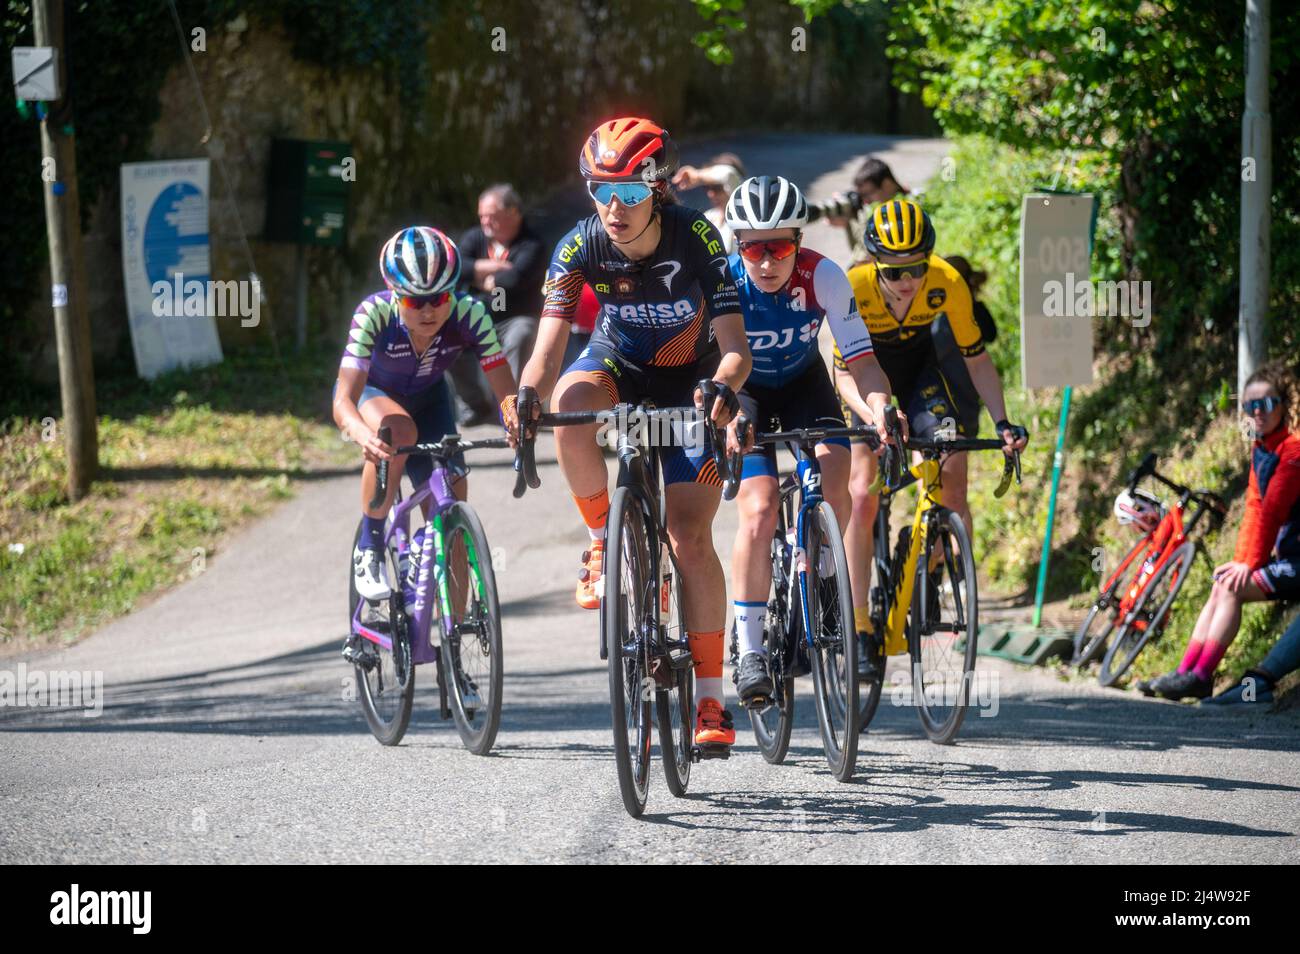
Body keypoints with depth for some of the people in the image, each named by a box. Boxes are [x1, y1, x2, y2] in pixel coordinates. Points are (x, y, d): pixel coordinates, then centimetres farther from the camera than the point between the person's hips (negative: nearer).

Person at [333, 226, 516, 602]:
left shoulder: (468, 314, -31)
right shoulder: (374, 314, -37)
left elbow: (506, 391, -33)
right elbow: (343, 401, -45)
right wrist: (363, 435, -67)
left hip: (427, 398, 3)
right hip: (371, 393, -3)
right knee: (399, 432, -37)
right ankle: (369, 548, -18)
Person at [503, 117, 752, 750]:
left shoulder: (697, 241, -27)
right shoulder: (582, 246, -22)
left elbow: (735, 345, -30)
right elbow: (549, 348, -29)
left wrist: (723, 385, -53)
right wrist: (524, 398, -50)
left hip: (690, 380, -2)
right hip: (618, 365, 2)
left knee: (691, 538, -14)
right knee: (570, 400, -36)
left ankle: (710, 701, -7)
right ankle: (603, 541, -13)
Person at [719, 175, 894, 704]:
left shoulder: (824, 277, -26)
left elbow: (861, 360, -28)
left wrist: (878, 407, -48)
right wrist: (729, 419, -56)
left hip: (803, 384, 2)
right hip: (745, 390, -2)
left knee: (833, 478, -25)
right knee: (759, 512, -21)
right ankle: (749, 650, -10)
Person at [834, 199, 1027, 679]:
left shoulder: (947, 285, -28)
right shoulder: (854, 288, -32)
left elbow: (976, 359, -16)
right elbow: (845, 370, -27)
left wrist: (1002, 422, -25)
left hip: (923, 366, 1)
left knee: (951, 472, -22)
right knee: (861, 496, -15)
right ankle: (860, 630, -11)